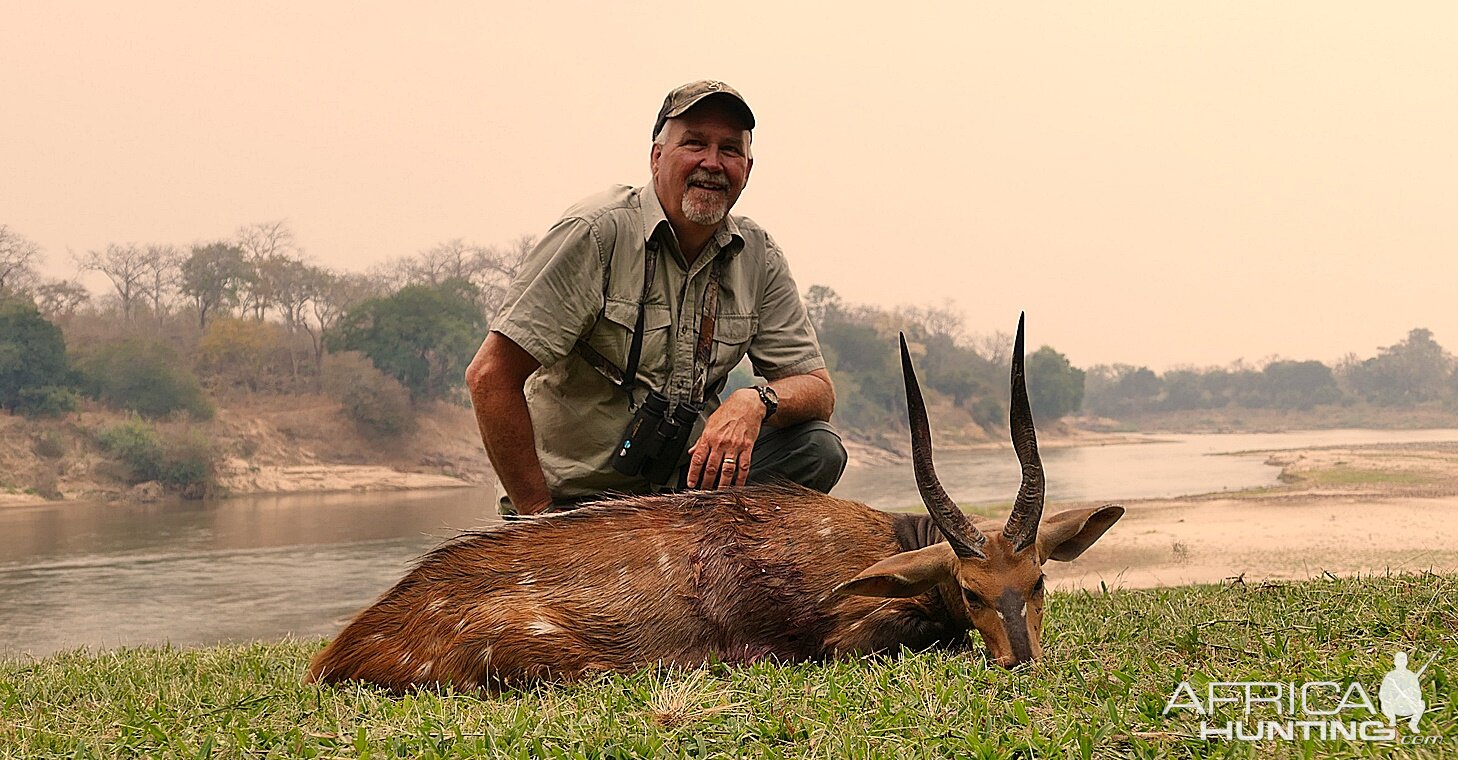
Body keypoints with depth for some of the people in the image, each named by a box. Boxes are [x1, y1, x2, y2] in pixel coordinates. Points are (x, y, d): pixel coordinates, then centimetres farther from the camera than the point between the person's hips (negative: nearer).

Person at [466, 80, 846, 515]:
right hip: (578, 501, -6)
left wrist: (754, 403, -22)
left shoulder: (758, 256, 4)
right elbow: (490, 376, -17)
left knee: (818, 449, -14)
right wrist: (539, 517, -17)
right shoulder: (599, 232, -13)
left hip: (688, 482, 6)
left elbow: (817, 389, 3)